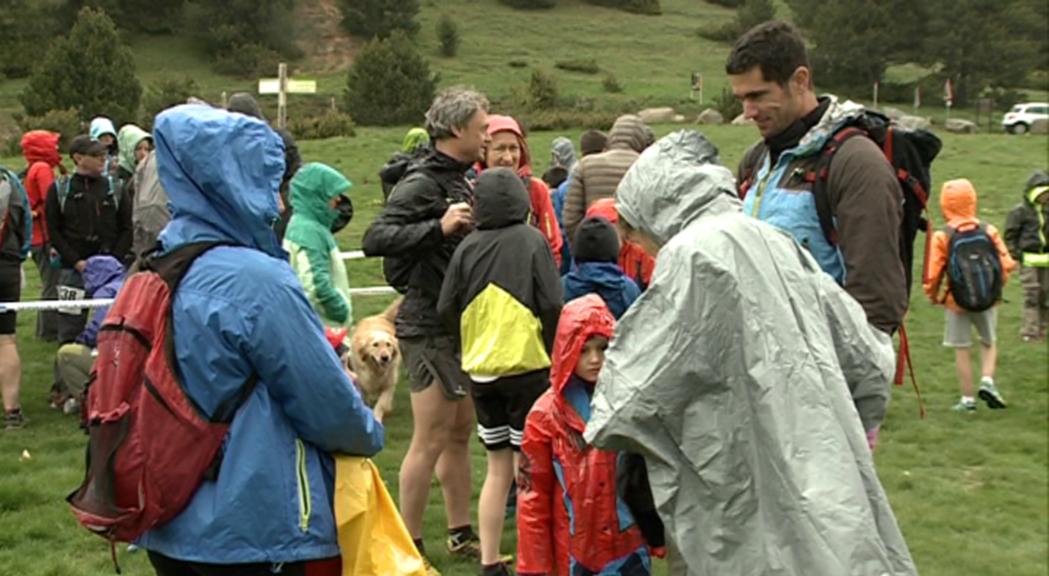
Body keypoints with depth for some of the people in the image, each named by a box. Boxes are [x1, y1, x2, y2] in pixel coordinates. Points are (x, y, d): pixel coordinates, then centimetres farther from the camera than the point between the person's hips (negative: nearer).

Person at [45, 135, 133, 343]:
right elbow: (53, 231, 2)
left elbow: (127, 229, 7)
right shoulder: (59, 190, 4)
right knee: (70, 326, 0)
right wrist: (76, 261, -9)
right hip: (73, 269, -1)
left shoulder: (115, 189, 8)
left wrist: (114, 260, -7)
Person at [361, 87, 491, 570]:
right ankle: (409, 546, 7)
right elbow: (375, 239, -28)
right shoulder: (422, 183, -16)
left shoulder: (456, 179, 13)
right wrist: (438, 227, -36)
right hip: (429, 325, -9)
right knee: (430, 440, -4)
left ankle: (461, 534, 27)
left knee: (460, 434, 15)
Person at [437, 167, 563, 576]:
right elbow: (552, 305, -11)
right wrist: (552, 351, 4)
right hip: (527, 366, -4)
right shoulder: (531, 241, -7)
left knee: (498, 468, 15)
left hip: (481, 370, 4)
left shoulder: (468, 247, 1)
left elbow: (447, 309, 2)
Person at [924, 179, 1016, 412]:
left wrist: (933, 296, 5)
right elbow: (1006, 263, -5)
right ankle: (987, 380, 1)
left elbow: (933, 274, -15)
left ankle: (967, 399, 12)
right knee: (989, 342, 22)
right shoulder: (989, 231, -6)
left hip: (956, 302, -2)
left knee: (962, 349, 9)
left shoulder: (941, 237, -13)